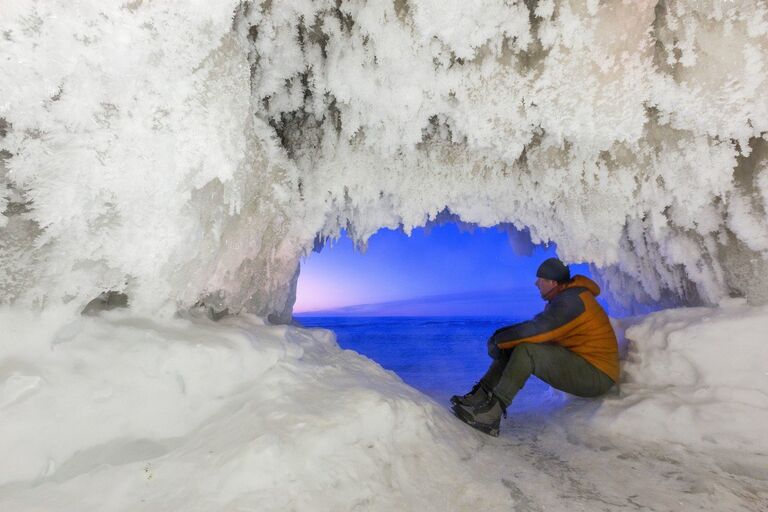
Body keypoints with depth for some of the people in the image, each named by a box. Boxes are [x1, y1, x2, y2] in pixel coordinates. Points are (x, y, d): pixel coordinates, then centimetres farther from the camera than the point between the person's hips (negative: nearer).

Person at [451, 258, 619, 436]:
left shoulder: (571, 300, -21)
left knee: (526, 350, -28)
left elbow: (536, 329, -29)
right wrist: (502, 333, -5)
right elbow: (536, 324, 10)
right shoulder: (564, 297, 10)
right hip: (577, 363, 10)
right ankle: (479, 397, -9)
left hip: (597, 375, -10)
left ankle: (490, 415, -26)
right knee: (513, 346, -2)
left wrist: (498, 340, -16)